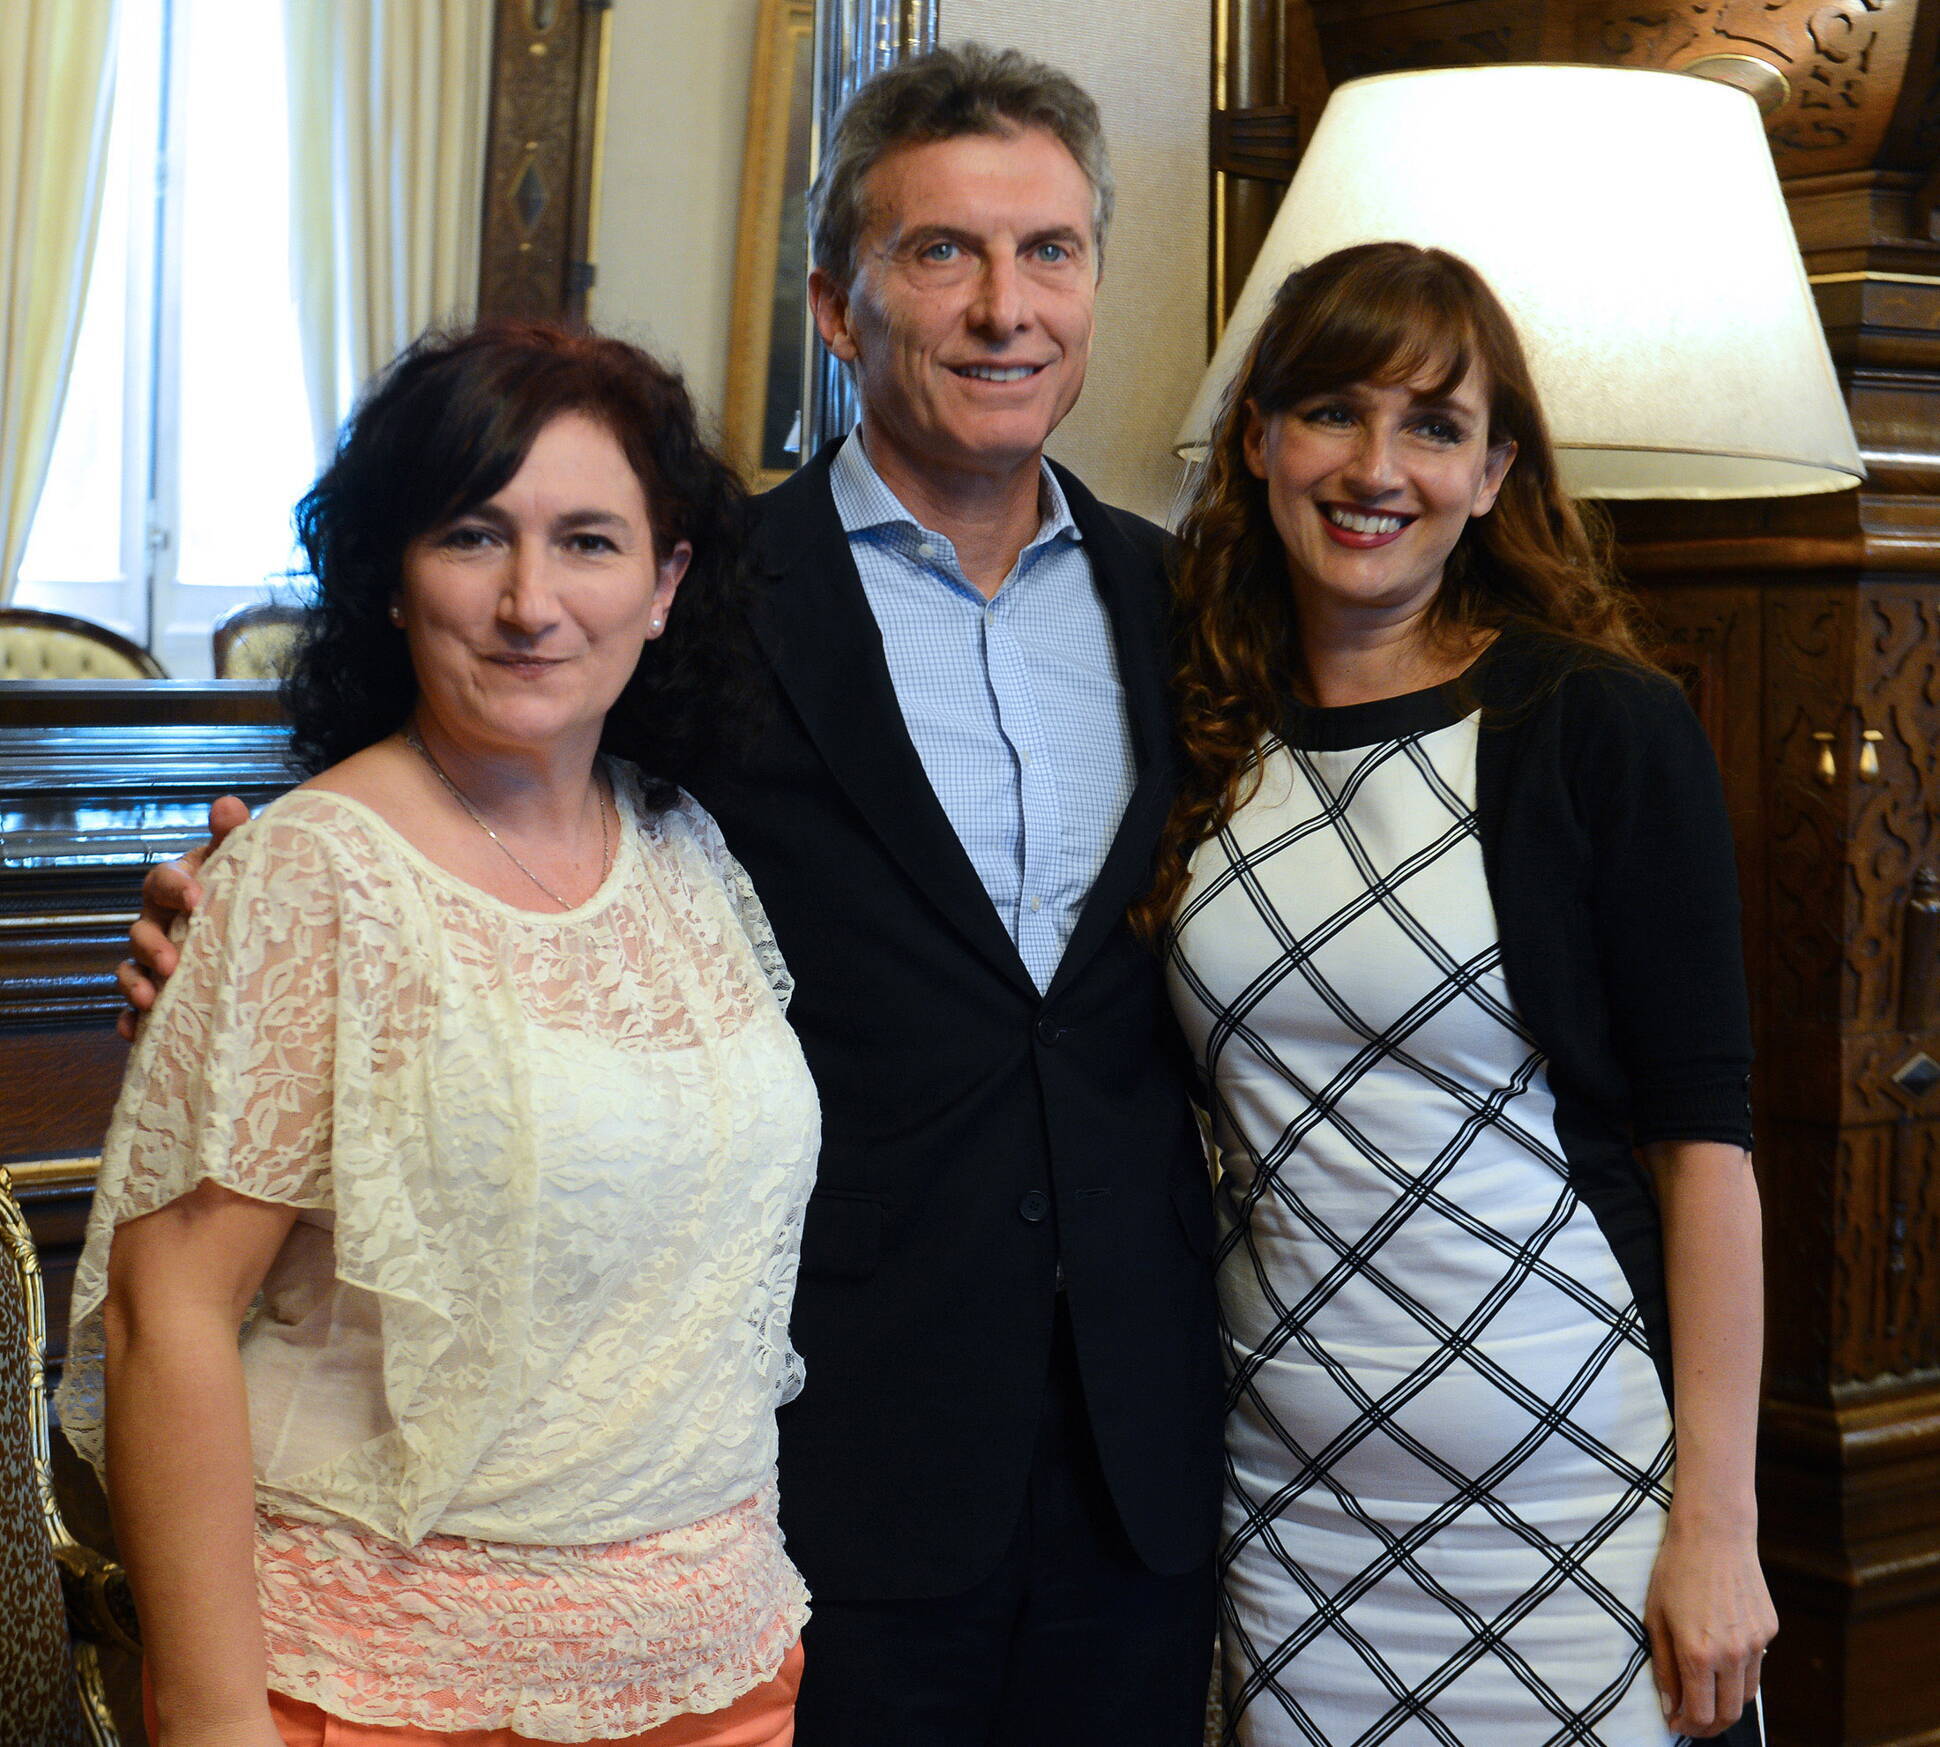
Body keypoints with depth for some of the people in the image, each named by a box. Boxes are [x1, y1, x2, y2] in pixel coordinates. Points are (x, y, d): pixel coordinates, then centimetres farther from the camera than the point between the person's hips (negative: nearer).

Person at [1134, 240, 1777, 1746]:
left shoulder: (1604, 728, -8)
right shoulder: (1207, 743, 5)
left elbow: (1702, 1135, -9)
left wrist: (1716, 1525, -12)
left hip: (1572, 1487, -3)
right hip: (1290, 1488, 4)